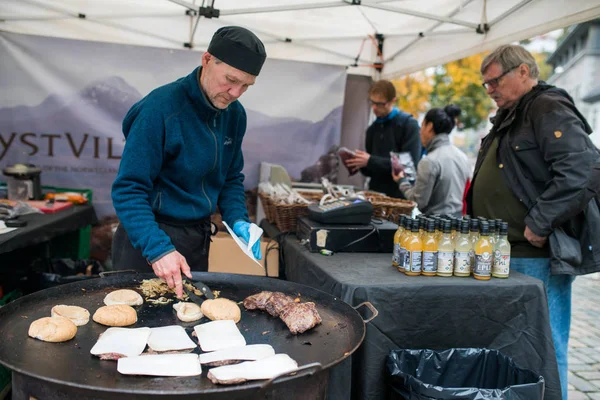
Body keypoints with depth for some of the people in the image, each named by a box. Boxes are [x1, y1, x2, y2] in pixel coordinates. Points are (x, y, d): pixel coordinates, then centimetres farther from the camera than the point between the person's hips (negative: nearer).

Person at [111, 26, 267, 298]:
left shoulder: (235, 115, 0)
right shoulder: (161, 108, -22)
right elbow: (129, 189, -23)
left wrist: (237, 220, -6)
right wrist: (157, 248, -33)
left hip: (198, 239, 7)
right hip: (149, 237, -6)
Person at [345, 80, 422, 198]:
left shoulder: (409, 124, -7)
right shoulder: (372, 129, 12)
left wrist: (371, 161, -18)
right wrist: (358, 163, -7)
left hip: (400, 197, -5)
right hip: (375, 194, 5)